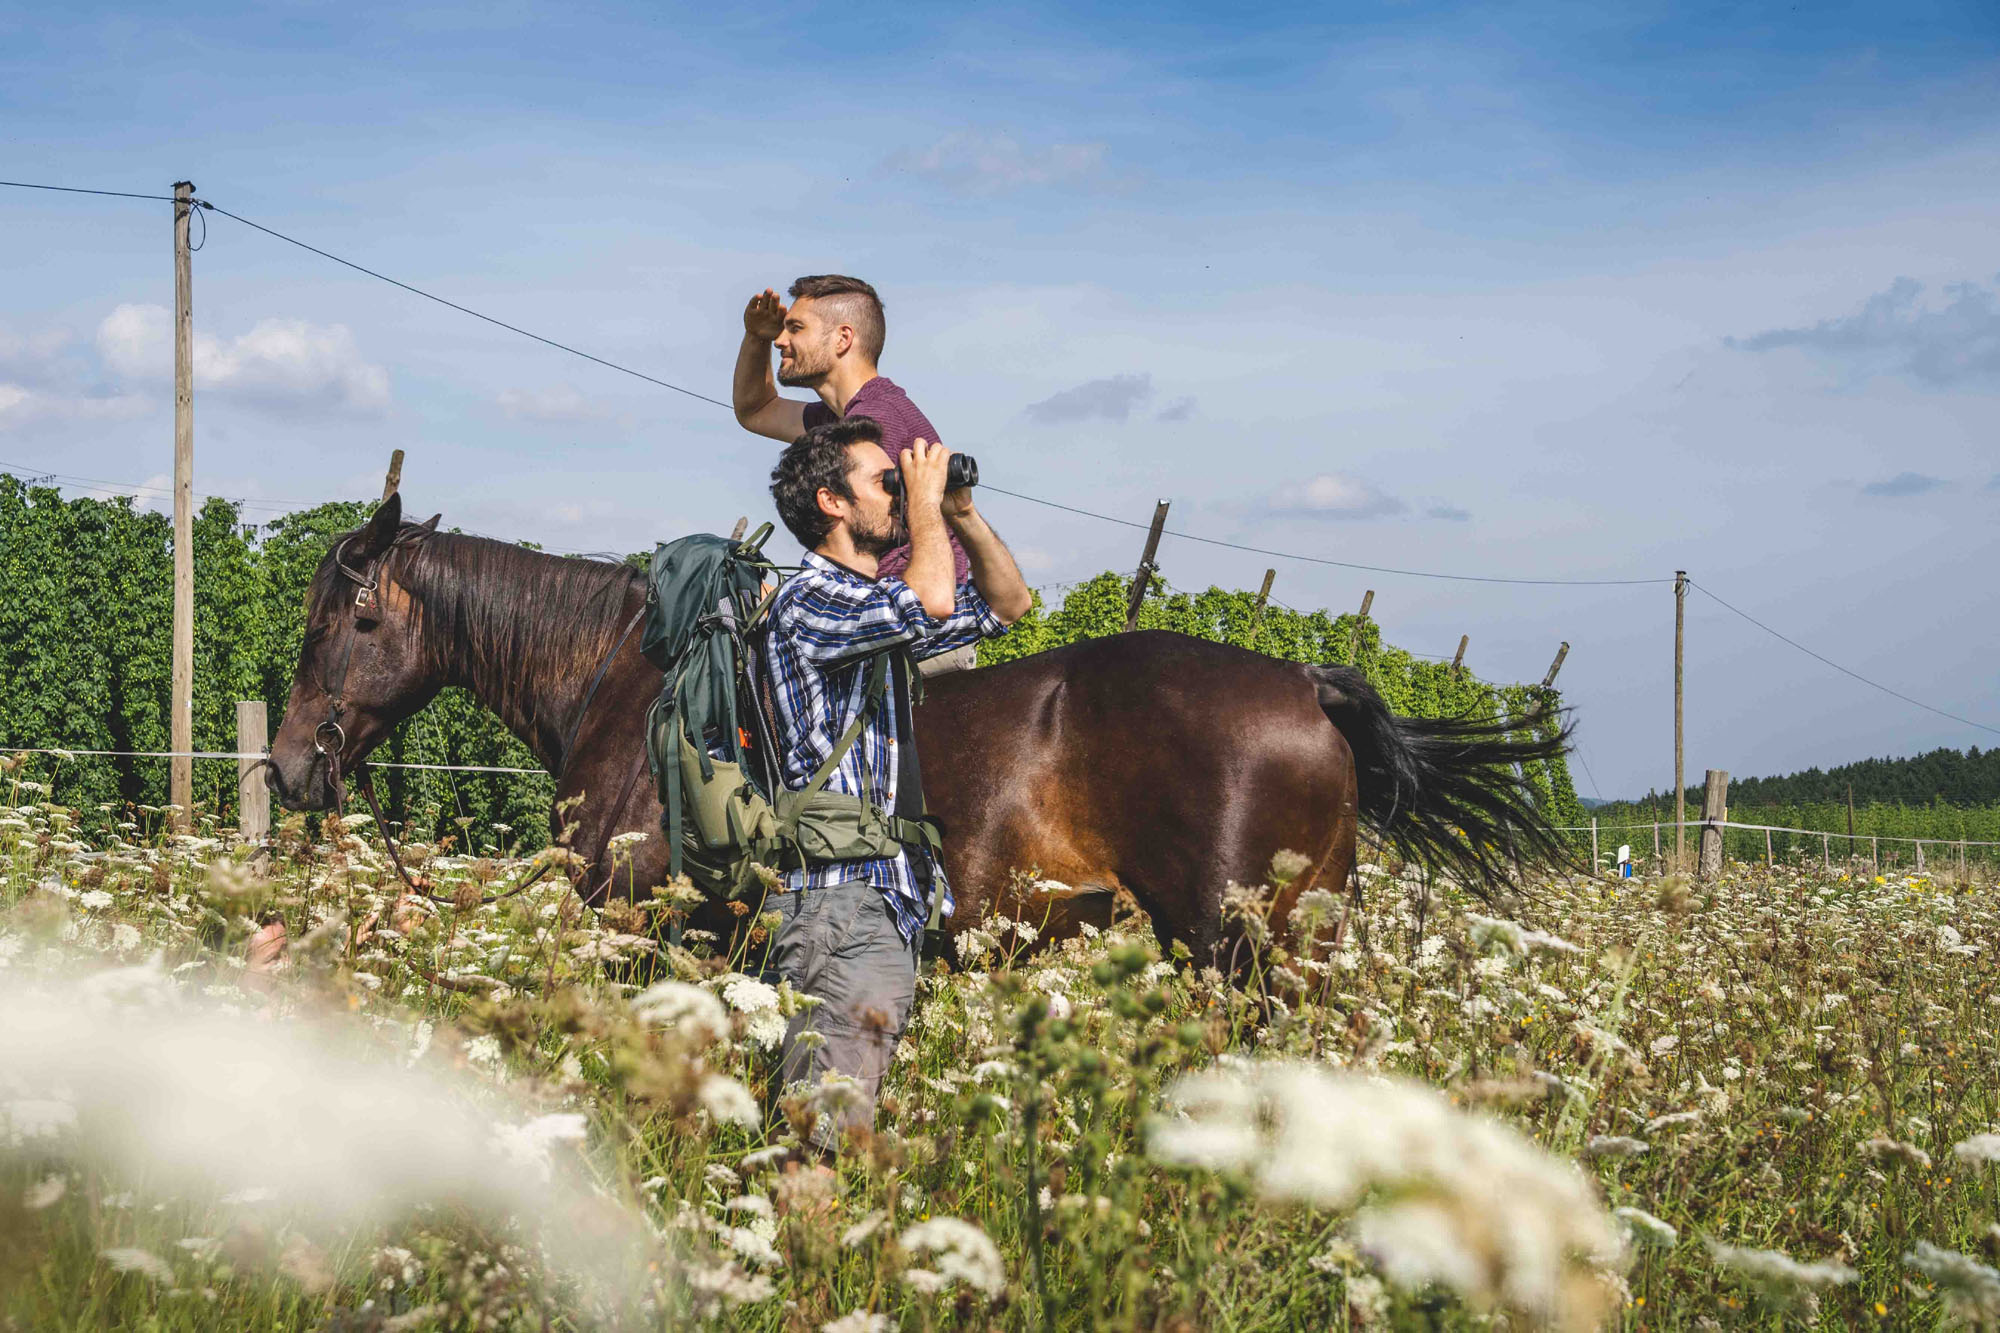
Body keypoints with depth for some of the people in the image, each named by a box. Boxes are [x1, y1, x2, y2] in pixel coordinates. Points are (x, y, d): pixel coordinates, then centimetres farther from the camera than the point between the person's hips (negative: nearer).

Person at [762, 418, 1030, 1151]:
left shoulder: (880, 603, 20)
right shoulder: (810, 598, -9)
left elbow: (1006, 604, 30)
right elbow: (932, 601, -25)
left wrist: (961, 513, 15)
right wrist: (925, 499, -9)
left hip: (895, 895, 10)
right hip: (840, 893, -10)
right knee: (830, 1127, -16)